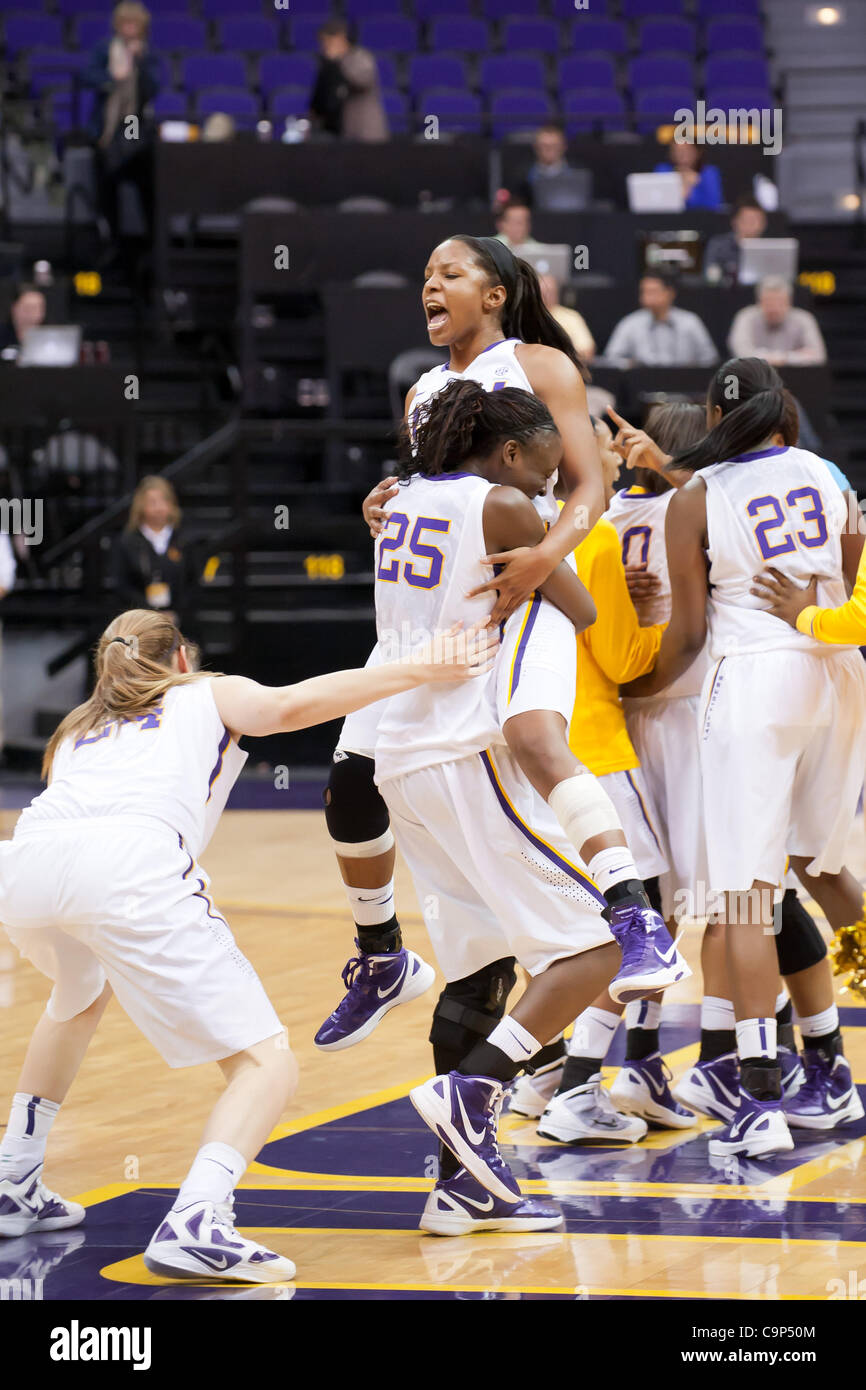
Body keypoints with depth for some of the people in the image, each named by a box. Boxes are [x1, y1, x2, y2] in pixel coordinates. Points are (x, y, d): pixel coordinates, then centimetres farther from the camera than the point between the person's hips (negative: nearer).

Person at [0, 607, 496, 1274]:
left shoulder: (77, 729, 40)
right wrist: (413, 670, 10)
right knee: (266, 1063, -1)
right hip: (131, 863, -5)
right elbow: (288, 706, 10)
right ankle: (195, 1224, -26)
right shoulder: (210, 694, 30)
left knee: (81, 998, 40)